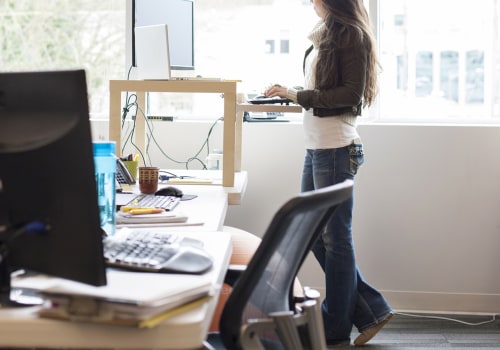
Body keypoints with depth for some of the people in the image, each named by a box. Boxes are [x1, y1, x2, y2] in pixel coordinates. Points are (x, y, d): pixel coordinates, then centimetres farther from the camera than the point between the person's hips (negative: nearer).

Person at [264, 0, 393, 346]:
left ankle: (336, 332, 13)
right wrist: (289, 94, 4)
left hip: (337, 149, -9)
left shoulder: (351, 34, -9)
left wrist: (298, 95, -14)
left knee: (334, 239, 0)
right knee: (317, 236, 12)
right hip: (316, 148, 9)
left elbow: (352, 92, -15)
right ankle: (371, 311, 22)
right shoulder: (327, 35, 15)